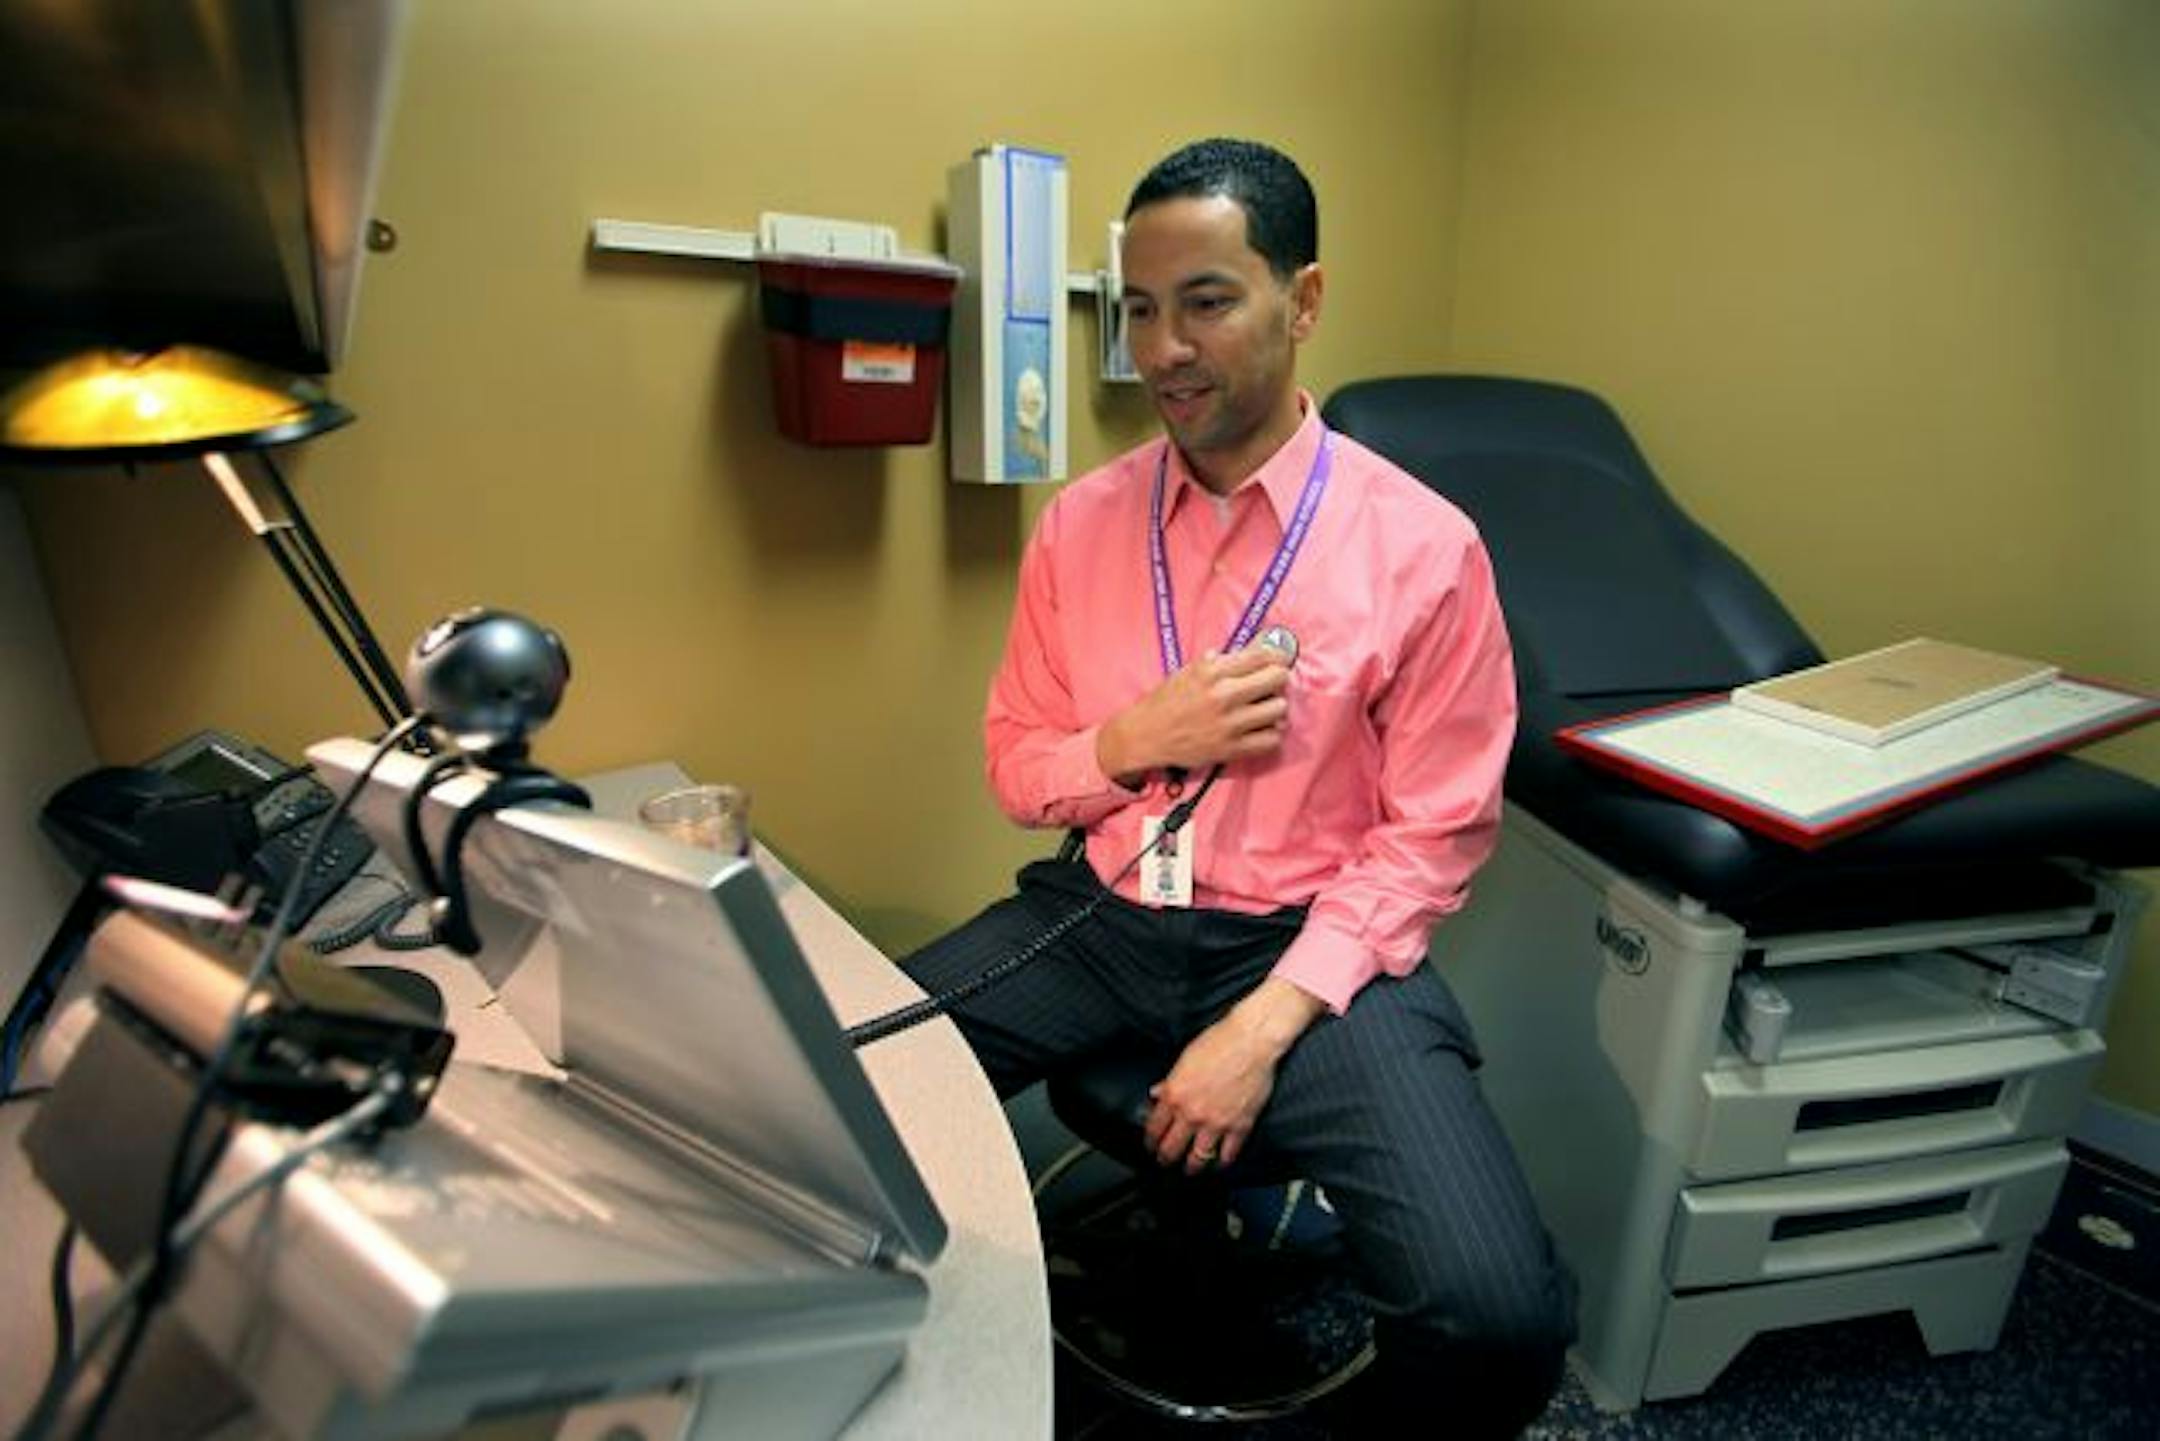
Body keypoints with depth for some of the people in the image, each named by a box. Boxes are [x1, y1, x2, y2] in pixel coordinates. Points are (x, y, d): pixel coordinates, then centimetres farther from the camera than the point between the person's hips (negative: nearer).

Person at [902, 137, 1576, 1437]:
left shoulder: (1423, 545, -8)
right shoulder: (1081, 523, 2)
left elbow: (1432, 838, -5)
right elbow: (1017, 770, 8)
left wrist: (1265, 1026, -15)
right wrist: (1135, 739, -13)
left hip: (1308, 941, -2)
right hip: (1098, 918, 3)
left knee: (1500, 1316, -22)